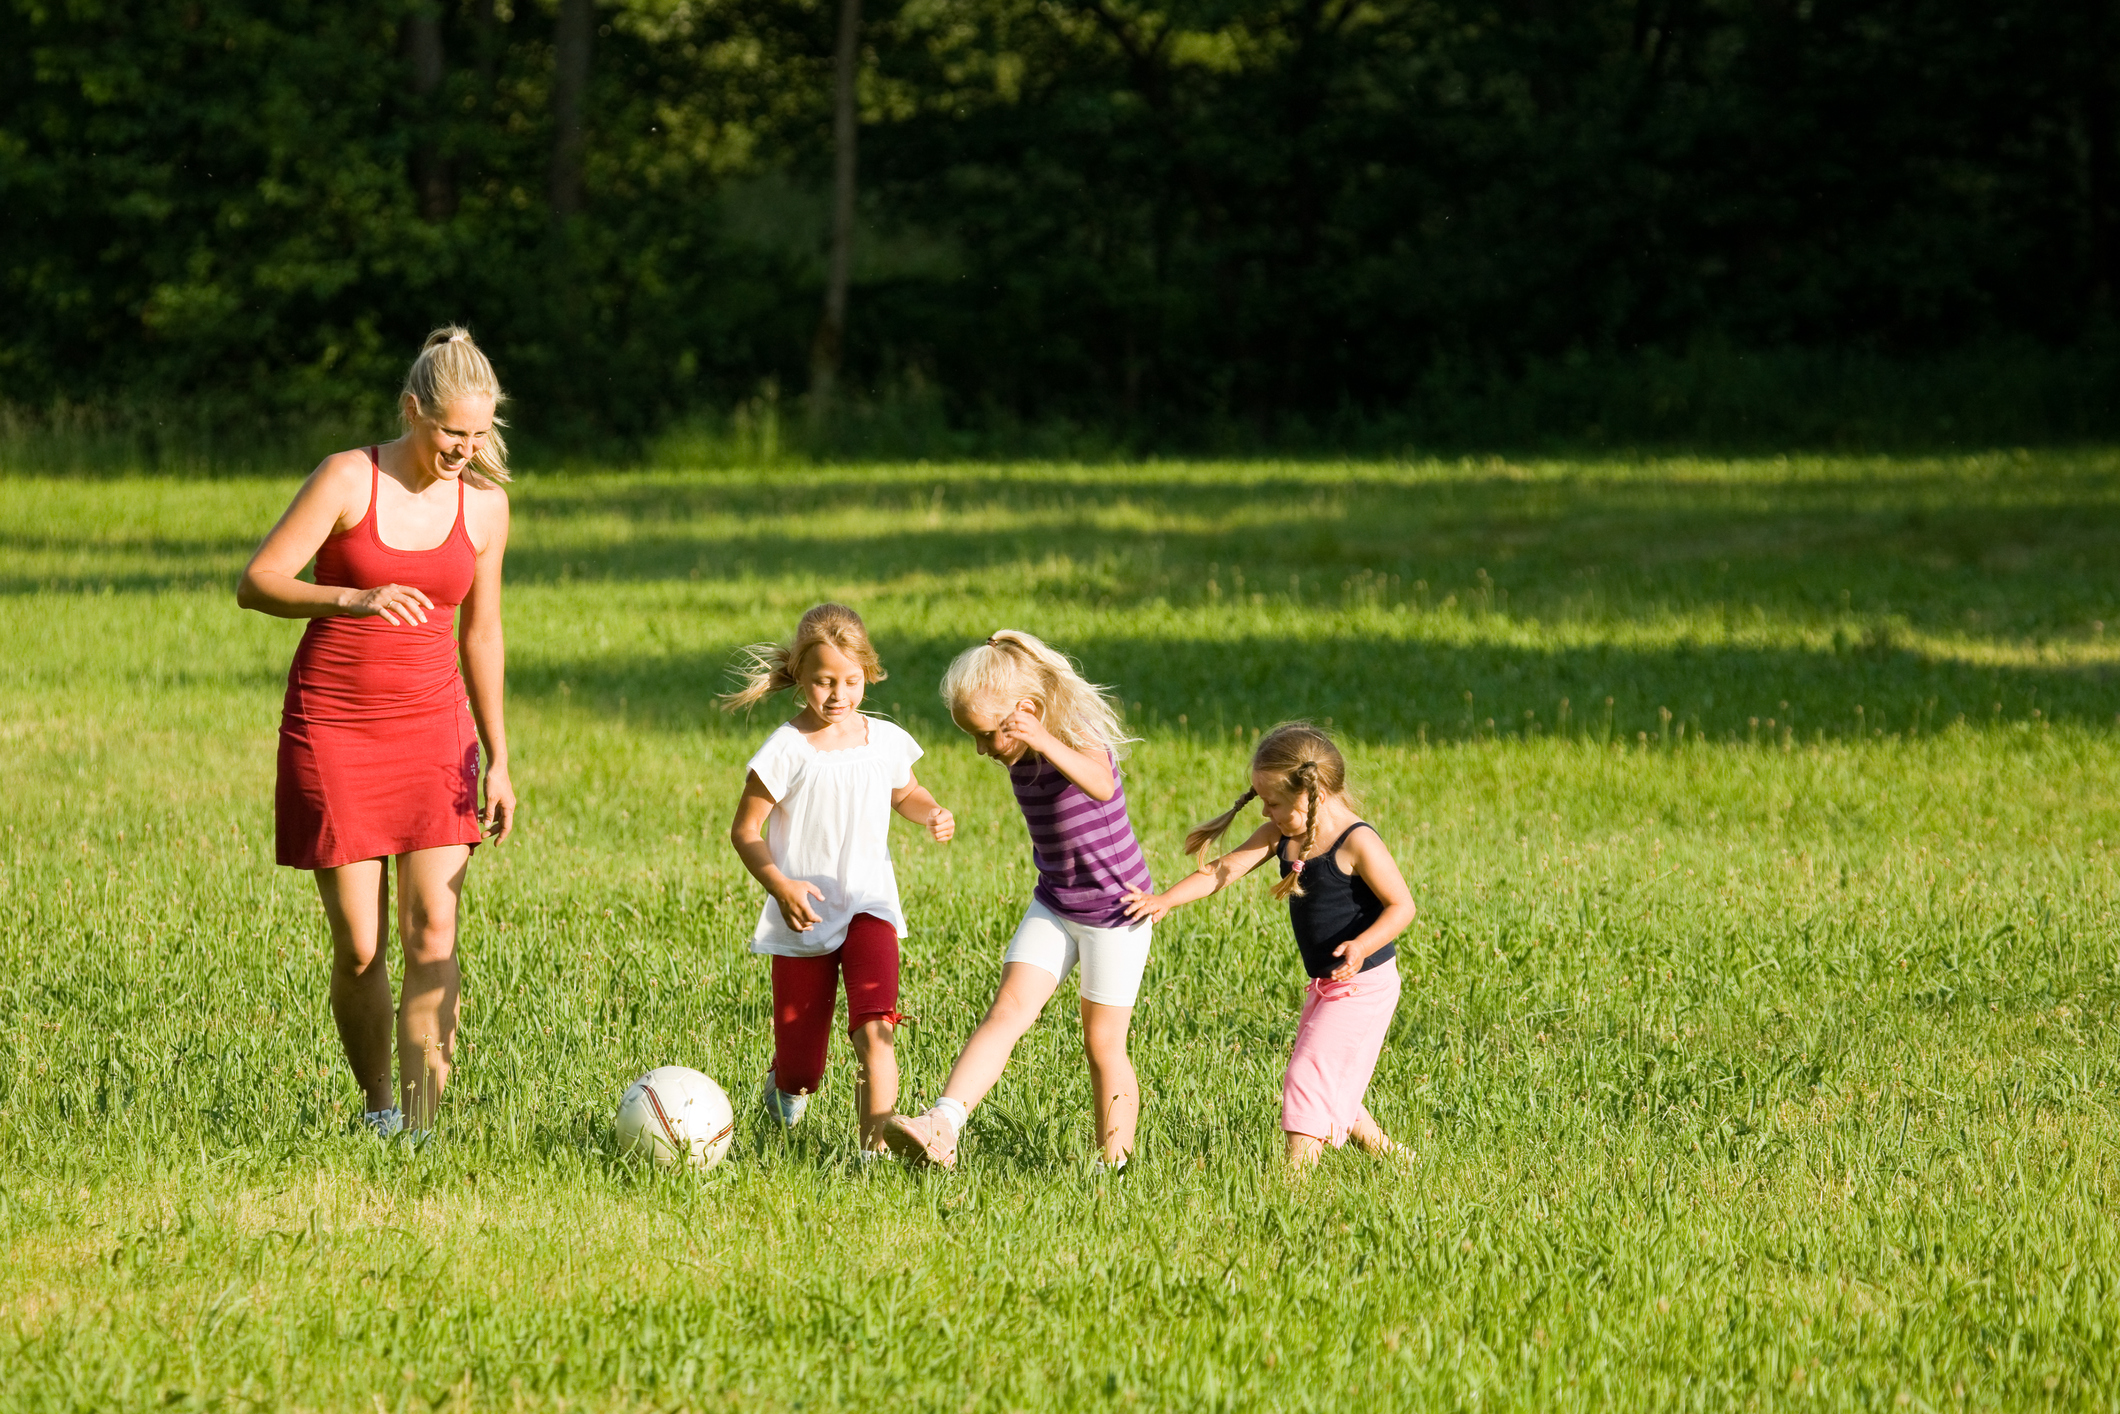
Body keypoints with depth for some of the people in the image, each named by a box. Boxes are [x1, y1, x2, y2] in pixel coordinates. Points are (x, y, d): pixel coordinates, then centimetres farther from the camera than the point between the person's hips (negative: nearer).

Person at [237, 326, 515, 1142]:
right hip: (334, 728, -3)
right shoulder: (348, 479, -9)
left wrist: (497, 759, 14)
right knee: (359, 948, -3)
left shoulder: (484, 506, 4)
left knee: (434, 930, -11)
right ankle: (376, 1106, 19)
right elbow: (256, 584, -17)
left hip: (432, 725, 3)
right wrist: (352, 599, -34)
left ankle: (420, 1130, -10)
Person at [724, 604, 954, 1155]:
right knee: (800, 1075, 5)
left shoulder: (885, 741, 1)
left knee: (874, 1030, -24)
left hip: (868, 907, 2)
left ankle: (876, 1147, -25)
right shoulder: (786, 751, -12)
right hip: (802, 920, -2)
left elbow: (905, 793, 23)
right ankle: (783, 1087, 42)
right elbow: (745, 830, -6)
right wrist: (780, 886, -22)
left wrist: (932, 814, 0)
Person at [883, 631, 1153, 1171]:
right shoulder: (1019, 761, -1)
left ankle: (1114, 1164, 16)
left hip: (1115, 911, -6)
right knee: (1007, 1009, -12)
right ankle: (943, 1125, -28)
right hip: (1053, 904, 6)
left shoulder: (1078, 738, -23)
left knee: (1103, 1044, 2)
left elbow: (1102, 787, -48)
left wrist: (1046, 743, -63)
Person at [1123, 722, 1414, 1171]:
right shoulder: (1281, 836, 1)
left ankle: (1297, 1169, -16)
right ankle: (1382, 1149, 34)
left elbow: (1401, 906, -19)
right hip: (1324, 984, 9)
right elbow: (1222, 871, -3)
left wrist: (1362, 947, -35)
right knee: (1329, 1084, 17)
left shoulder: (1356, 844, -21)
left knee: (1311, 1074, -14)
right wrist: (1166, 899, -15)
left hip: (1364, 982, -9)